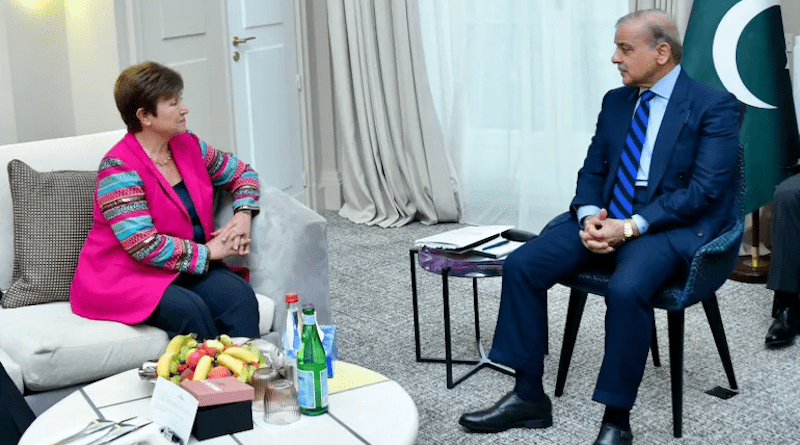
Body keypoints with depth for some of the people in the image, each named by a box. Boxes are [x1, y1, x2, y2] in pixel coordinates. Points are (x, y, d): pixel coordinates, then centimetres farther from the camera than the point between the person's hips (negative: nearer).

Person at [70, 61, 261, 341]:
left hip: (186, 268, 6)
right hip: (124, 277, -6)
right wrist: (209, 251, -14)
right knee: (189, 308, -35)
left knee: (239, 296, -24)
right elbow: (144, 246, -22)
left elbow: (241, 173, 23)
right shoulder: (119, 169, -15)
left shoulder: (188, 146, 8)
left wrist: (243, 215, 2)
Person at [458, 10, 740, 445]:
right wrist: (589, 216, -9)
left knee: (626, 289, -36)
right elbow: (592, 171, 14)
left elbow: (706, 190, -15)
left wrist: (631, 227, -22)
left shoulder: (714, 105, -7)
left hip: (672, 225, -6)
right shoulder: (615, 101, 12)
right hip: (607, 216, 6)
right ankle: (528, 396, -5)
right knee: (521, 265, -14)